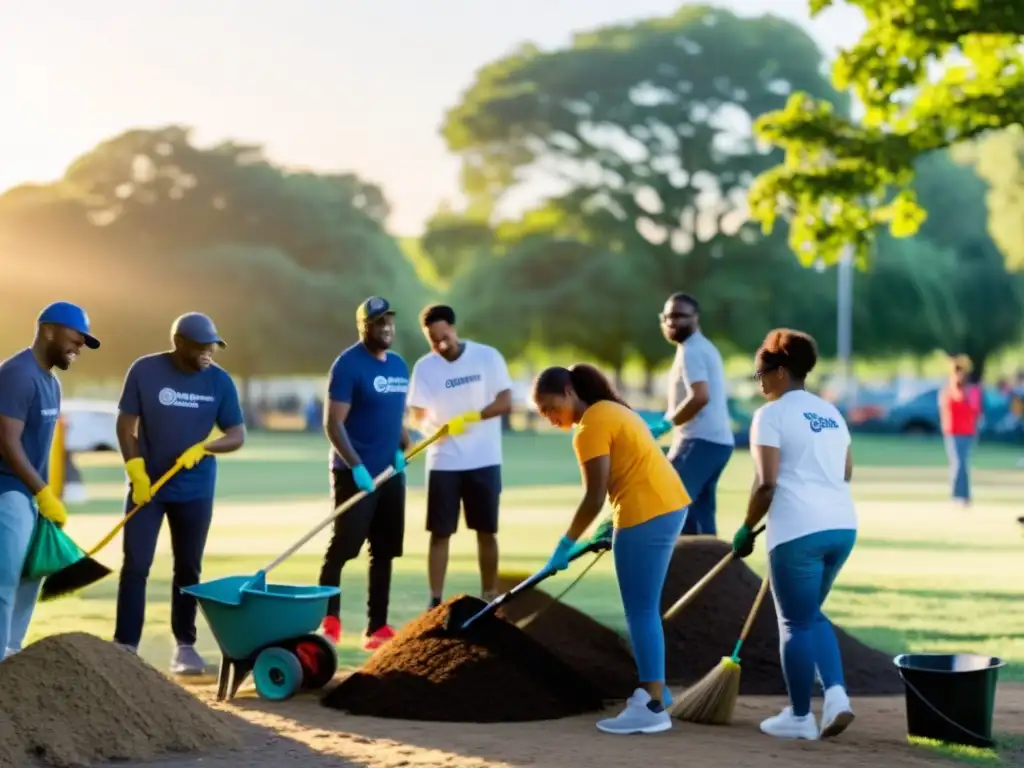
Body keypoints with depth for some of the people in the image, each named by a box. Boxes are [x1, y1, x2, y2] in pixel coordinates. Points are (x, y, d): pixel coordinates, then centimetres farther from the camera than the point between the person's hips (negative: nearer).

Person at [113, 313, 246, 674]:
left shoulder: (219, 380, -4)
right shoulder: (145, 371, -9)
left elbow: (238, 435, -2)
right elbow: (126, 424, -3)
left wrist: (203, 448, -20)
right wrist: (135, 468, -14)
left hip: (195, 490, 2)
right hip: (147, 485, -2)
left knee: (188, 569, 8)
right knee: (135, 565, -4)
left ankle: (184, 645, 17)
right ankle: (125, 645, 0)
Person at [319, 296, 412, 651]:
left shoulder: (399, 365, 12)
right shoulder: (348, 365, -11)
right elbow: (333, 423, -16)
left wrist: (401, 449, 5)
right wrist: (356, 467, -22)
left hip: (390, 473, 8)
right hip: (355, 474, -8)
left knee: (384, 551, 9)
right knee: (341, 548, -5)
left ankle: (377, 627, 14)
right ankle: (328, 621, 6)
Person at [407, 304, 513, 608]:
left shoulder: (488, 356, -4)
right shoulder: (424, 367, -1)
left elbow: (506, 403, -6)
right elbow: (419, 414, -2)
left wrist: (470, 417, -19)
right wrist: (437, 427, -24)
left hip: (484, 461, 0)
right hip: (443, 463, 0)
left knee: (487, 532, 7)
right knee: (439, 534, 1)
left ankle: (490, 600, 16)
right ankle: (435, 602, 6)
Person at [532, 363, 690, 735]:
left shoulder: (591, 427, -13)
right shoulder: (610, 410, 17)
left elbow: (595, 496, -16)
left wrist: (566, 544, -9)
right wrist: (617, 525, 22)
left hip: (647, 515, -10)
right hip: (667, 506, 10)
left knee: (641, 611, -6)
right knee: (644, 607, 19)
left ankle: (653, 708, -6)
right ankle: (654, 687, 27)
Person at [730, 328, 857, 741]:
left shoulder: (771, 414, -7)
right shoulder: (830, 412, 16)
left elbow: (766, 484, -13)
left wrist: (746, 529, -1)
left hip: (798, 530, -7)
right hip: (842, 525, 8)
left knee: (795, 623, 5)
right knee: (811, 615, 21)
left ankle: (800, 717, 14)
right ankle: (836, 695, 5)